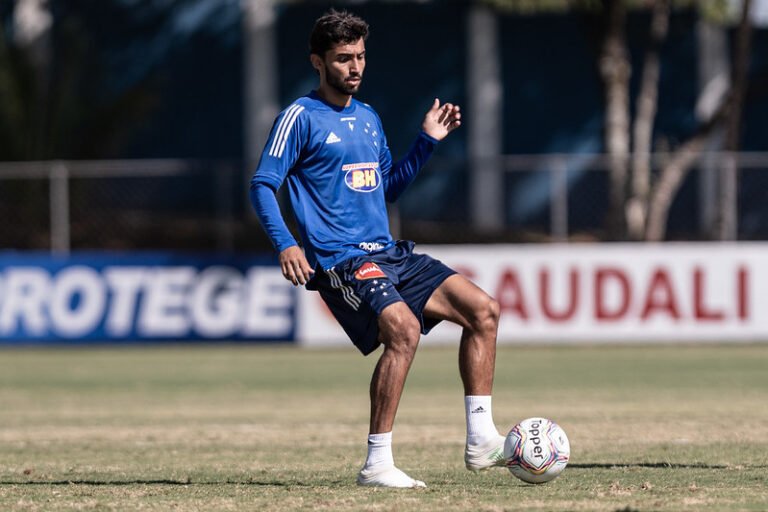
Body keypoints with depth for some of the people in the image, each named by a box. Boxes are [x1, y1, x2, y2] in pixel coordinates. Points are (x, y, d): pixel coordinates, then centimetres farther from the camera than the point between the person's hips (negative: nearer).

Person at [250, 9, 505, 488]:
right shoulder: (302, 117, -3)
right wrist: (285, 244, -20)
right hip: (340, 262, -8)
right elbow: (263, 184, -7)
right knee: (404, 328, -30)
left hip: (389, 253, 8)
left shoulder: (369, 117, 19)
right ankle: (377, 464, -26)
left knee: (483, 309, -1)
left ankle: (481, 440, 1)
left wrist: (427, 142, 17)